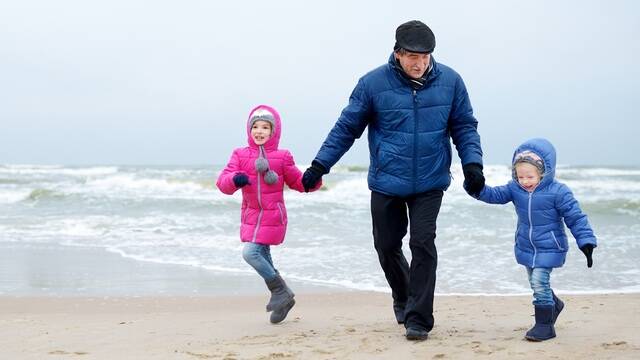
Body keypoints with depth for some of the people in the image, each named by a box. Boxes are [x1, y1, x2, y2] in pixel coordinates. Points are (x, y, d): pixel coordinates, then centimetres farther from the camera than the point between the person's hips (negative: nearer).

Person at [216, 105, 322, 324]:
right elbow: (223, 182, -6)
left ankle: (280, 292, -4)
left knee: (251, 252, -19)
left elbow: (298, 182, 8)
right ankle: (282, 297, 29)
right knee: (263, 257, 13)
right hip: (251, 216, 5)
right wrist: (234, 180, -29)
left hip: (272, 216, -5)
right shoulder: (240, 156, 3)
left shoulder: (282, 157, -1)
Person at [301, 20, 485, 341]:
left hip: (430, 184, -1)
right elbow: (346, 127, -1)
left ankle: (418, 318, -3)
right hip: (386, 183, 1)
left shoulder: (449, 81, -6)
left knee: (423, 245, -11)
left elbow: (464, 126, 5)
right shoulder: (373, 83, -10)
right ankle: (403, 298, 39)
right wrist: (319, 166, -4)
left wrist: (472, 163, -8)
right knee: (387, 245, 12)